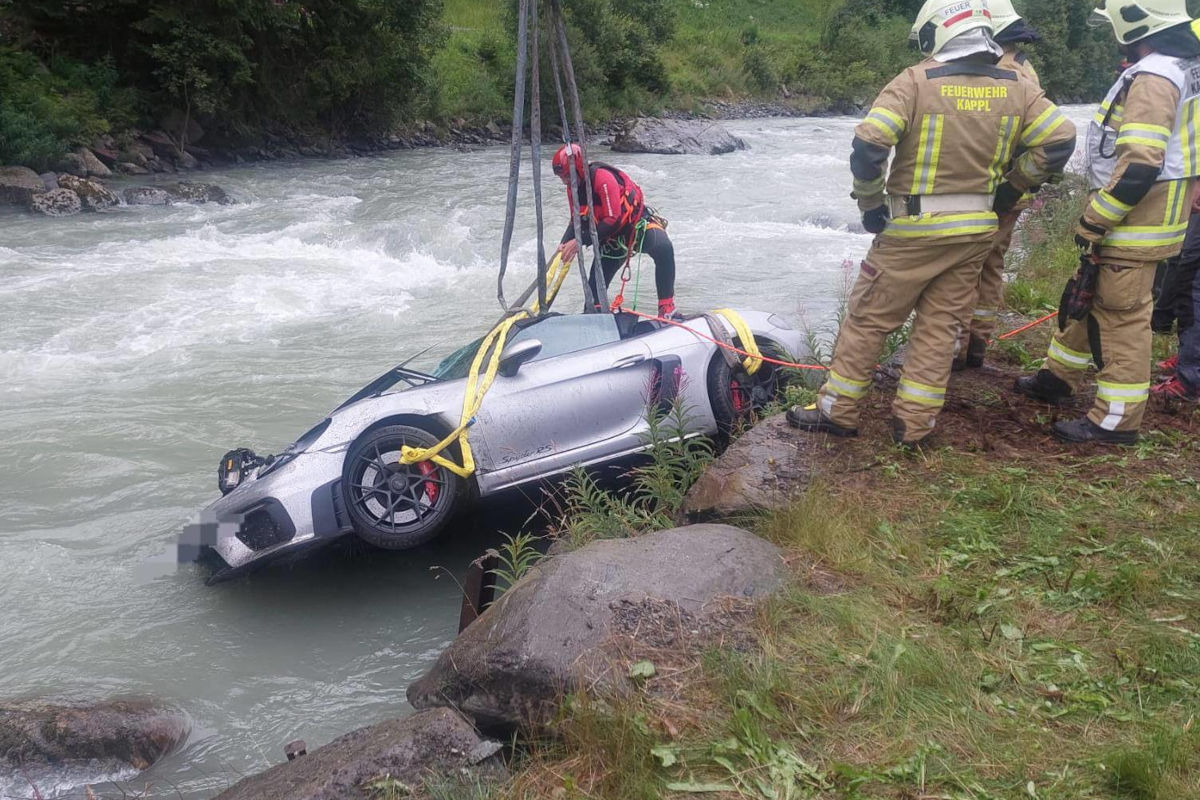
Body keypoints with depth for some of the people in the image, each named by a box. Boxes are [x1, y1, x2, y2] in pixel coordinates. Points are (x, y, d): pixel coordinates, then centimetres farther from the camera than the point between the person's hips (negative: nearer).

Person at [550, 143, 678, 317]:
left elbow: (613, 220, -32)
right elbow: (577, 220, 7)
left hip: (639, 223, -8)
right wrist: (565, 244, -12)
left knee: (663, 248, -37)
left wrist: (581, 241, -32)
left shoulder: (603, 178, -28)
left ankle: (667, 308, -32)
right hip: (612, 237, 8)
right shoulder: (573, 188, -3)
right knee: (596, 283, 3)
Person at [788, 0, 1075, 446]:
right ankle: (914, 423, 16)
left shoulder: (917, 82, -12)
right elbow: (1060, 141, 2)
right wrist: (1014, 187, 12)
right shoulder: (1016, 88, 2)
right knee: (940, 326, 13)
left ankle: (837, 412, 14)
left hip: (914, 228, -4)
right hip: (975, 230, 5)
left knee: (868, 320, 7)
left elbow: (868, 146, -19)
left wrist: (871, 203, -5)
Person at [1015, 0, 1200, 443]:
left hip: (1134, 224, -10)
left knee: (1122, 317, -3)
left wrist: (1093, 222, -20)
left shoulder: (1153, 79, -20)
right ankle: (1059, 377, 36)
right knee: (1088, 299, 21)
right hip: (1137, 218, 10)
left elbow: (1139, 166, -28)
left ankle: (1117, 420, 6)